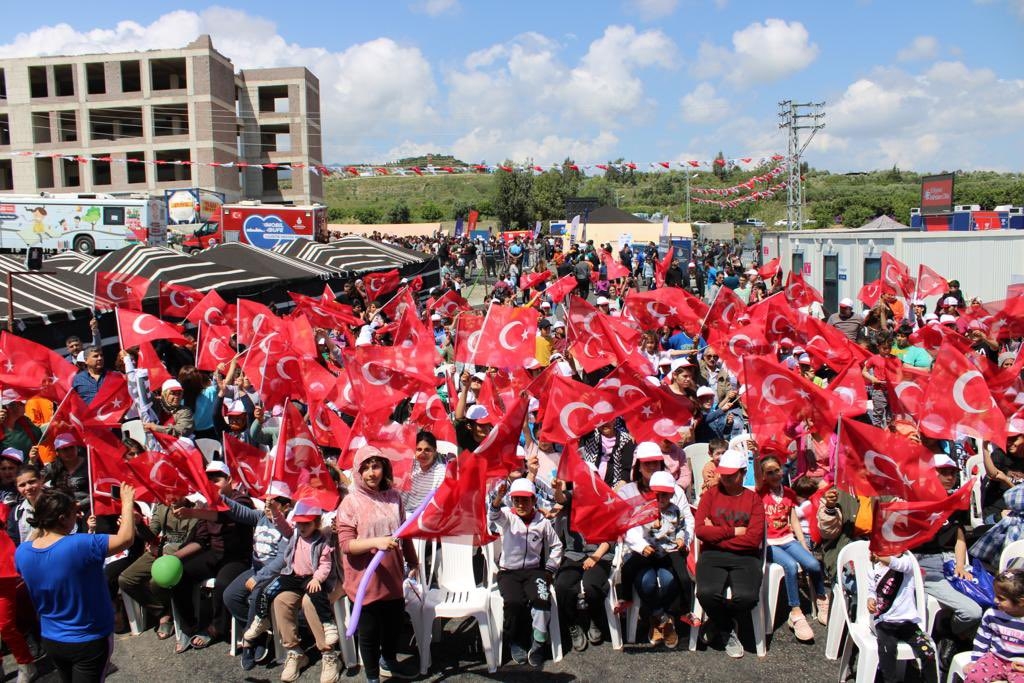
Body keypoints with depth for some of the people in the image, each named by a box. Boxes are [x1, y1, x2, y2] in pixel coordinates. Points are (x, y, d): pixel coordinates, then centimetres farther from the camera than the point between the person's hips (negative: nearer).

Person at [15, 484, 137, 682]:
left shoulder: (22, 552, -12)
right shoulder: (78, 545, -31)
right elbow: (126, 538, -26)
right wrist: (127, 502, -13)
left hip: (51, 640, 6)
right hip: (89, 641, -6)